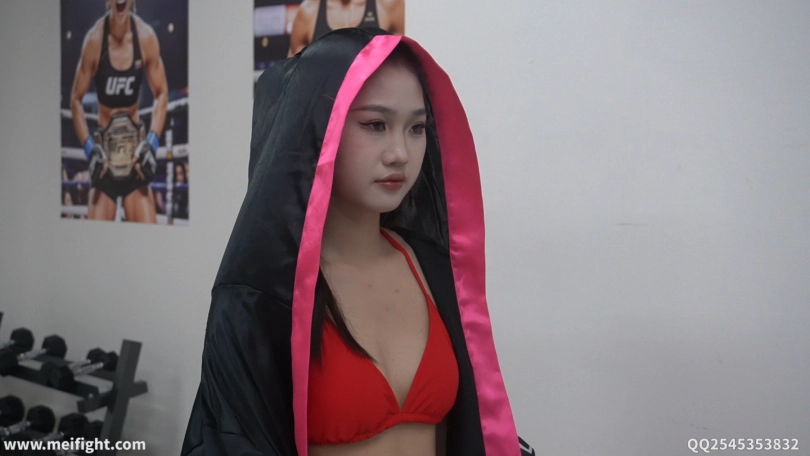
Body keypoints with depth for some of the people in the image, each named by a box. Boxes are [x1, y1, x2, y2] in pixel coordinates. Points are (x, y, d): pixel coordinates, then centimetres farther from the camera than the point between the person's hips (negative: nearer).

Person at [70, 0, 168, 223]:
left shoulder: (146, 37, -7)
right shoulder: (94, 39, -11)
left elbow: (162, 93, 3)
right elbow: (76, 100, -3)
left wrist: (152, 142, -7)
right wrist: (90, 148, -13)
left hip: (135, 143, 1)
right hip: (104, 146, -1)